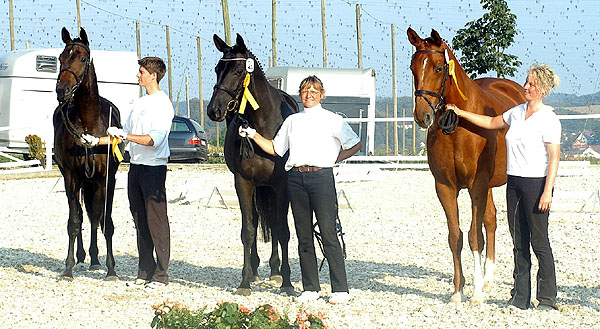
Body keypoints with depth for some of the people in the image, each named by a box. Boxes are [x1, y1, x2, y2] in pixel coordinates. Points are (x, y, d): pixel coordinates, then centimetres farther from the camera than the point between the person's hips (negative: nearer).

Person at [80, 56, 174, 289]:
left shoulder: (163, 104, -10)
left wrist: (125, 135, -27)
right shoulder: (139, 103, 16)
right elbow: (126, 133, 22)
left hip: (154, 167, -9)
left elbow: (155, 139, -20)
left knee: (157, 221, -7)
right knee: (140, 221, 11)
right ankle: (145, 271, 18)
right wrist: (97, 141, 14)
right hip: (135, 166, 9)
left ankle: (161, 274, -4)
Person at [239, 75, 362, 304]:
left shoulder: (332, 120, 8)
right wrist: (253, 135, 10)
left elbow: (355, 145, 11)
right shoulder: (292, 120, 19)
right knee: (303, 236, 5)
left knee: (328, 234, -8)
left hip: (321, 176, -4)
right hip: (296, 178, 4)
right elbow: (274, 149, 20)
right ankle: (310, 288, 11)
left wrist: (335, 159, 3)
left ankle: (340, 290, -6)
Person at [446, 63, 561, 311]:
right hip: (514, 182, 7)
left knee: (539, 242, -4)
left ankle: (548, 299, 2)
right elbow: (491, 123, 28)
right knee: (519, 242, 9)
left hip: (536, 183, -7)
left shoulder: (548, 119, -10)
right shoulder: (516, 112, 11)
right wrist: (461, 113, 24)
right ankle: (520, 297, 15)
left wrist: (547, 192, -20)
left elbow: (554, 158, -14)